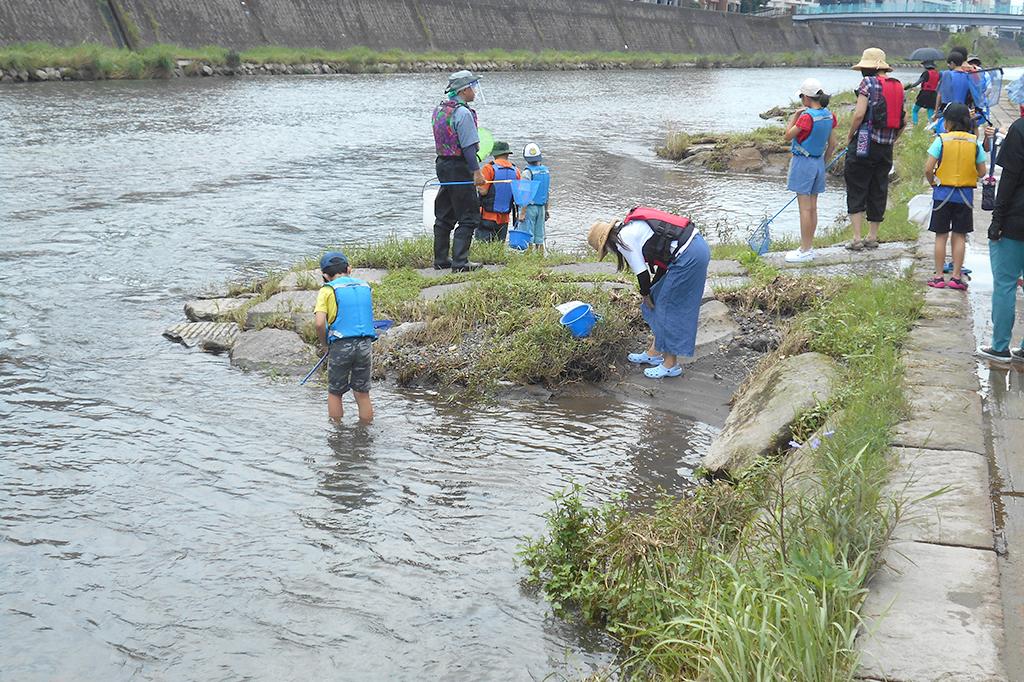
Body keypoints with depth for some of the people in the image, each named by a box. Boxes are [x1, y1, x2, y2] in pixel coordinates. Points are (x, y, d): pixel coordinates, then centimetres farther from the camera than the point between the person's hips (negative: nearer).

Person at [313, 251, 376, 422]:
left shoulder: (328, 290, -2)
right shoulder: (365, 286, 13)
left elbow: (320, 324, -12)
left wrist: (325, 345, 3)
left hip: (341, 346, -4)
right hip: (365, 344, 4)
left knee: (334, 393, 13)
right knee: (363, 394, 13)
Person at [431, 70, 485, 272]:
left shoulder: (439, 109, 10)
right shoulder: (463, 113, -17)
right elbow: (468, 146, -20)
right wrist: (476, 171, -19)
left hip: (442, 163, 9)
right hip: (459, 167, -9)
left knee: (444, 216, 15)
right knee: (469, 217, -3)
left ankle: (440, 259, 20)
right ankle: (460, 262, -6)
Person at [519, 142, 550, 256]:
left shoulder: (528, 172, -12)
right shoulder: (546, 171, 7)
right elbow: (548, 193, 12)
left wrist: (522, 212, -13)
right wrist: (547, 209, 18)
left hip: (530, 207, -6)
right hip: (541, 207, 6)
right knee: (539, 237, 10)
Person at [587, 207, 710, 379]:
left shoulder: (623, 239, -7)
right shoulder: (632, 228, 20)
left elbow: (642, 273, -5)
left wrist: (646, 294, 12)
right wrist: (650, 289, 22)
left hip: (688, 256, -10)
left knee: (670, 308, 1)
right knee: (660, 300, 18)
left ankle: (671, 364, 11)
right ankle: (654, 352, 28)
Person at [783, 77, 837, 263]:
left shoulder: (807, 117, -19)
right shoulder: (829, 115, 4)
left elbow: (788, 136, -12)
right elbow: (832, 144, 10)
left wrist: (795, 115, -6)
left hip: (803, 162, -8)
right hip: (818, 163, 8)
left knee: (805, 208, -5)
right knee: (812, 207, 12)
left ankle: (805, 251, -2)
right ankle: (809, 248, 19)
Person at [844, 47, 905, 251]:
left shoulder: (868, 82, -9)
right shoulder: (898, 86, 11)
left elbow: (859, 114, -16)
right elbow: (904, 121, 12)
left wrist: (849, 137, -3)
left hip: (864, 143, -6)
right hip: (886, 148, 6)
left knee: (856, 190, 0)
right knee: (878, 191, 13)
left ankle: (857, 238, -4)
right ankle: (872, 237, 19)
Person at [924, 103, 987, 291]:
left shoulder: (941, 140, -8)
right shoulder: (975, 142, -1)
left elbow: (928, 169, -13)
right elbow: (982, 172, 1)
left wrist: (932, 182, 5)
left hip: (943, 193, -2)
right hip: (965, 194, 2)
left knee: (941, 236, 6)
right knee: (959, 236, 8)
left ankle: (939, 277, 8)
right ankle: (956, 277, 8)